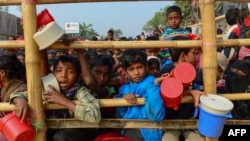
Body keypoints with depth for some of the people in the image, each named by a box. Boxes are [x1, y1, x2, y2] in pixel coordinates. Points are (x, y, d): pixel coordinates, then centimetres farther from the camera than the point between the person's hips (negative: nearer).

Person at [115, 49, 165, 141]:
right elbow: (119, 115, 13)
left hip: (147, 133, -5)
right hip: (126, 131, 5)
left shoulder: (151, 84, -7)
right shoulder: (124, 88, 11)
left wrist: (152, 88, -25)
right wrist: (123, 98, -3)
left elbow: (157, 116, -18)